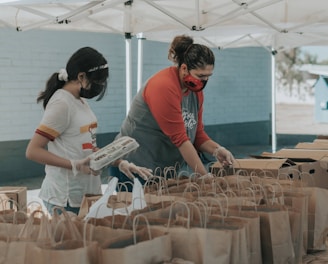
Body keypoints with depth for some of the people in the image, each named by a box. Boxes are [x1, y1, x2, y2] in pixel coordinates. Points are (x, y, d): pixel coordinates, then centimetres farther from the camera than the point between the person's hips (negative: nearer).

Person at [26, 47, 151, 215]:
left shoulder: (81, 101, 11)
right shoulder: (61, 103, -15)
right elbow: (32, 151, -18)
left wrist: (120, 163, 6)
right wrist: (75, 165, -25)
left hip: (87, 193, 8)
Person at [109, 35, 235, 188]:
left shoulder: (196, 90, 5)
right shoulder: (163, 87, -21)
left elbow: (197, 134, 9)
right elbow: (179, 138, -23)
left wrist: (216, 150, -12)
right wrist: (204, 176, -21)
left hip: (166, 170, 8)